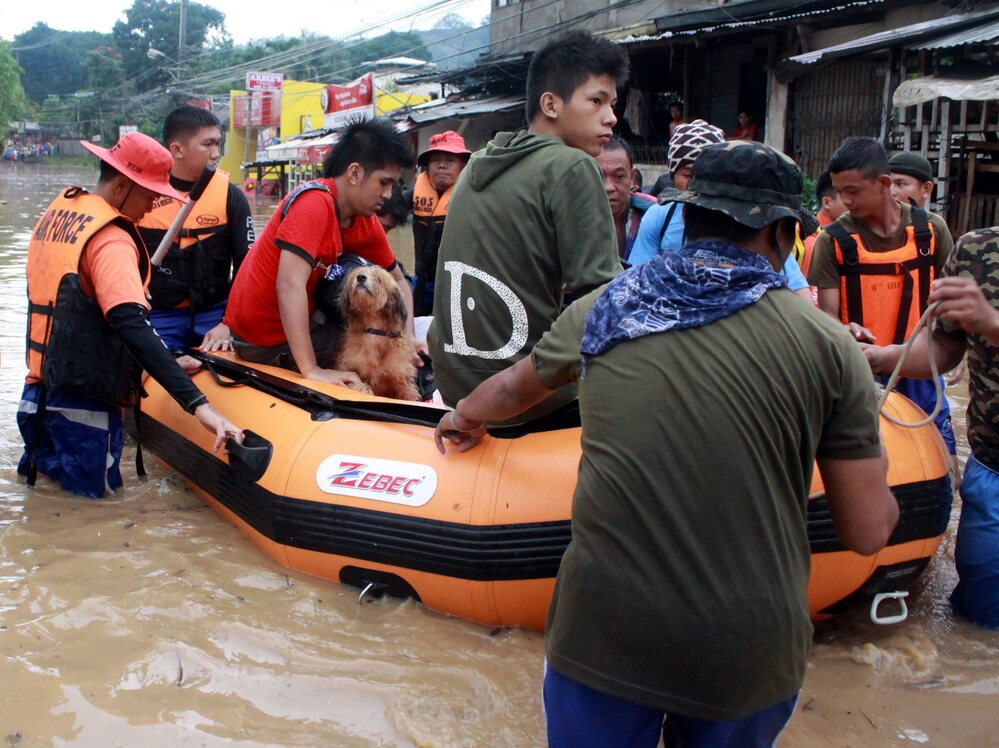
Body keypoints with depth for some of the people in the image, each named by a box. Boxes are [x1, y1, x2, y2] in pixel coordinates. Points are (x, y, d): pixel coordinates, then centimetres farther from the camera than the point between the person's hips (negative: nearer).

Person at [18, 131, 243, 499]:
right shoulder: (110, 239, -18)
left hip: (42, 384, 8)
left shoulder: (56, 212, 10)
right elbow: (132, 326, -31)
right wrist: (197, 403, -37)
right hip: (82, 397, -8)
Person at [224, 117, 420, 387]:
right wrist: (311, 371, -37)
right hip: (265, 341, -8)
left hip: (298, 322, 8)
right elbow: (290, 285, -34)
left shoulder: (367, 223, 0)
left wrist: (408, 338, -6)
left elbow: (398, 281, 12)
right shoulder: (314, 203, -25)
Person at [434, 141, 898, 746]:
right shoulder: (828, 345, -6)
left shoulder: (599, 310, 1)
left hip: (603, 632, 1)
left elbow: (515, 388, 22)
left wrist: (465, 417, 45)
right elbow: (868, 533, -2)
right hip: (749, 655, -1)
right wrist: (871, 467, 22)